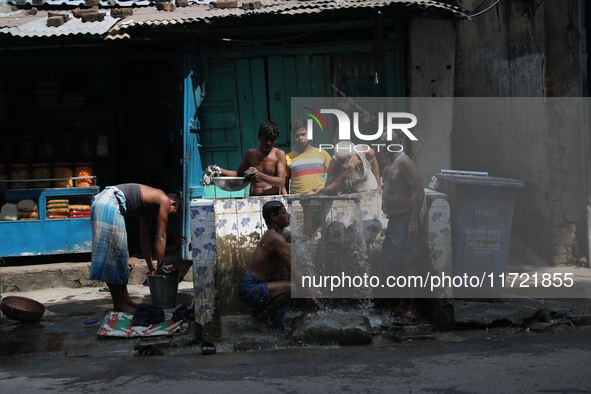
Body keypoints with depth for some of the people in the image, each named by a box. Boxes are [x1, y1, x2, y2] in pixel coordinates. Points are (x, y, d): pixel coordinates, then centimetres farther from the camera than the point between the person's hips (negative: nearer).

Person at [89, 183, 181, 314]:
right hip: (110, 204, -10)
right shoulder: (165, 201, 4)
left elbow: (144, 238, 32)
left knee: (119, 254, 14)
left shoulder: (150, 206, 28)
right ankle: (119, 304, 0)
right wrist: (160, 267, 9)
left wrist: (151, 267, 33)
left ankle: (125, 300, 19)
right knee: (114, 254, -5)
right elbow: (160, 237, 4)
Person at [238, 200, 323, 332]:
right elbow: (293, 269, -23)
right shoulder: (277, 238, -18)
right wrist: (311, 295, -23)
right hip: (251, 289, -10)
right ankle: (259, 316, -15)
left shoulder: (271, 235, 14)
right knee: (293, 288, -30)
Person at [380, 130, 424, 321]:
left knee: (407, 264, -7)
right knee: (394, 263, 14)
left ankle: (412, 307, 0)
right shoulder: (389, 162, 14)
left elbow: (419, 191, -21)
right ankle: (403, 303, 24)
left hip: (404, 219, -10)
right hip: (392, 219, 10)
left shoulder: (404, 162, -15)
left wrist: (414, 221, -25)